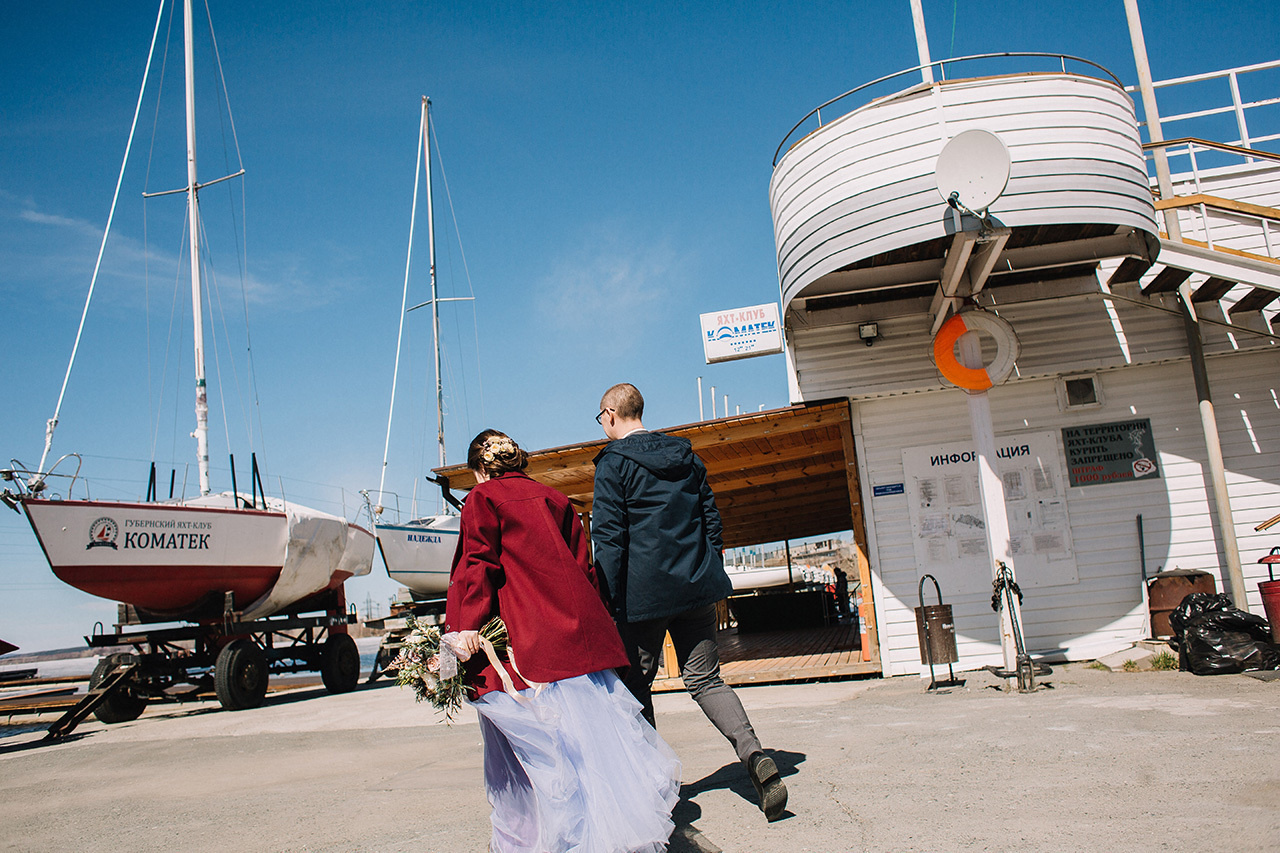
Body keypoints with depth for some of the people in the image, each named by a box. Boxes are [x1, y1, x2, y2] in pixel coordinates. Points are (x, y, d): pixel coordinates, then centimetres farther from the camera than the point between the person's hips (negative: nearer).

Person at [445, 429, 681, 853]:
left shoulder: (482, 498, 4)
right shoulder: (553, 499, 20)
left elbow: (478, 564, -8)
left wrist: (467, 626, -13)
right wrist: (592, 623, 23)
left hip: (529, 637, -5)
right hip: (579, 626, 6)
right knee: (593, 723, 8)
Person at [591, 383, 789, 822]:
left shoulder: (613, 463, -6)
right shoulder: (687, 456, 13)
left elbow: (608, 537, -12)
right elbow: (711, 517, 16)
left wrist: (610, 600, -9)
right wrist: (711, 575, 21)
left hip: (643, 593, -5)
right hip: (696, 587, 5)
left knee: (637, 684, 9)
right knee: (706, 680, 9)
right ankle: (754, 755, -11)